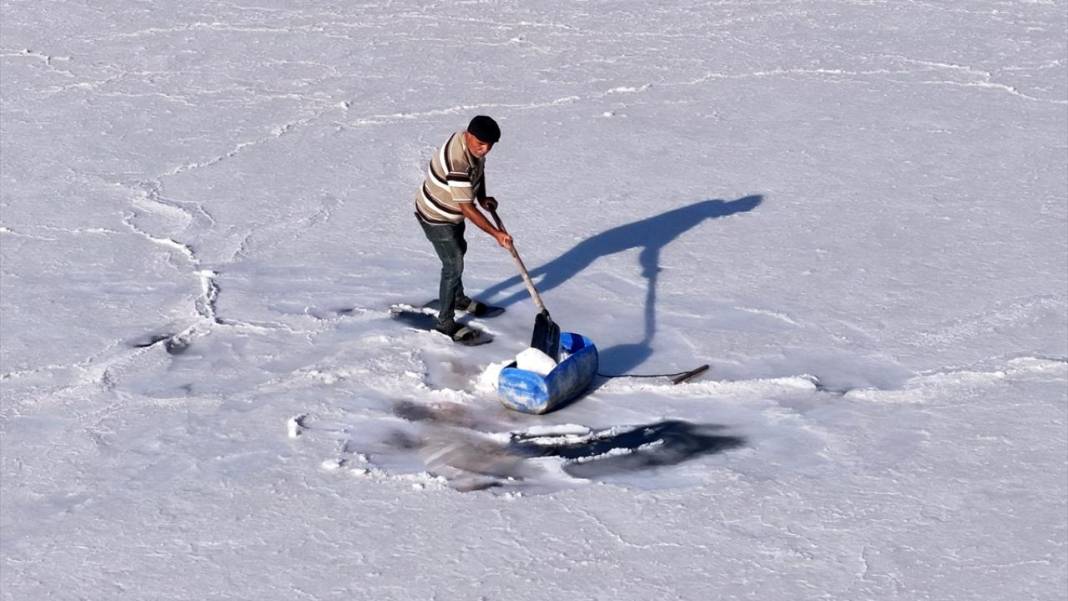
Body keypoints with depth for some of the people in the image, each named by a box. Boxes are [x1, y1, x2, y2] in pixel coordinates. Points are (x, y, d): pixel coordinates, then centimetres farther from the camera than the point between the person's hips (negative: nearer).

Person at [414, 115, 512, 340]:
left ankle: (458, 298, 52)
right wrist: (496, 234, -32)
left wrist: (483, 198, -3)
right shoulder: (458, 163, -40)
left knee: (459, 252, 28)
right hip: (436, 218, -10)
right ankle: (445, 323, 9)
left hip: (452, 214, 10)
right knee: (454, 266, -5)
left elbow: (479, 168, 11)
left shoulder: (473, 145, -13)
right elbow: (467, 208, -36)